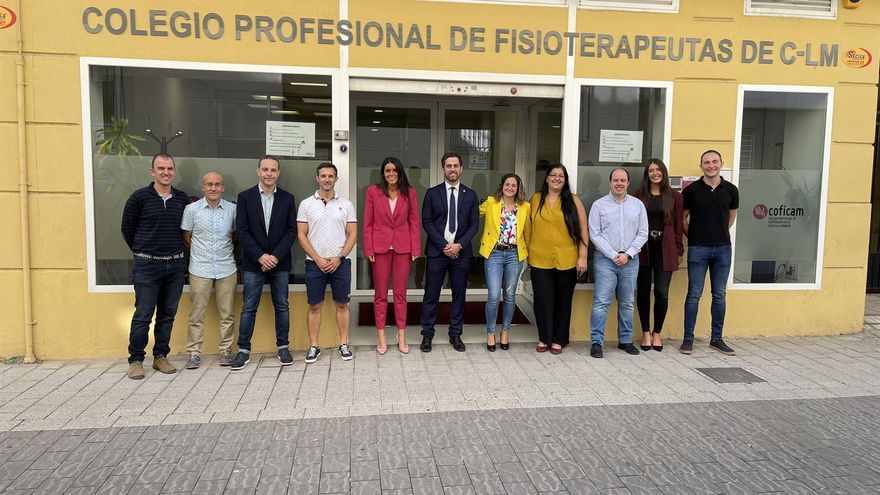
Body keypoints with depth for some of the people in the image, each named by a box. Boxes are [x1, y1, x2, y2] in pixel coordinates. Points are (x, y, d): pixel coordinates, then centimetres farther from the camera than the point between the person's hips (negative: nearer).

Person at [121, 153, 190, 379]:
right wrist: (141, 251, 11)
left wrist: (174, 251, 12)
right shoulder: (139, 197, -4)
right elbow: (127, 228, 5)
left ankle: (160, 357, 21)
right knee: (143, 315, -1)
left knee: (168, 314, 9)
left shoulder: (182, 199, 5)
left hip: (175, 265, 4)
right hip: (147, 265, -3)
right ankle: (135, 360, 11)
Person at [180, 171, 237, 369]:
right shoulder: (191, 209, -1)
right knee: (196, 314, 3)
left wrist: (224, 252, 7)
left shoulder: (232, 209, 1)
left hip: (226, 269, 1)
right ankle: (194, 352, 13)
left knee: (227, 314, 6)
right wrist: (200, 253, 8)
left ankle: (226, 350, 16)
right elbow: (186, 239, 7)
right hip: (200, 270, -1)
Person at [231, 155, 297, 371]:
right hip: (253, 263, -1)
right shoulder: (245, 197, 1)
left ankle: (283, 347, 18)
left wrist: (275, 256, -11)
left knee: (282, 306, 8)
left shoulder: (287, 198, 4)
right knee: (248, 308, 3)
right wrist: (260, 256, -13)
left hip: (280, 262, 1)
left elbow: (291, 231, 0)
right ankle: (243, 350, 12)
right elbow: (242, 230, -4)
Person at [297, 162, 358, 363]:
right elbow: (301, 236, 0)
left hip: (340, 263, 0)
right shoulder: (306, 204, 2)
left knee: (342, 304, 6)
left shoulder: (346, 204, 4)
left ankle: (344, 344, 15)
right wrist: (318, 259, -9)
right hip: (314, 263, 0)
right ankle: (313, 346, 14)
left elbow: (352, 235, 2)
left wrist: (339, 258, -9)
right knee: (315, 306, 5)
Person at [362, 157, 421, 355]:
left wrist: (415, 249, -3)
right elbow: (367, 223, 0)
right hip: (380, 247, -1)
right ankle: (381, 337, 15)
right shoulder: (373, 191, 0)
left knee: (400, 293, 8)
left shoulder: (410, 193, 3)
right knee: (380, 293, 7)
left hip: (402, 247, 1)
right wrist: (368, 249, -6)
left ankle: (401, 336, 17)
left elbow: (414, 222, 3)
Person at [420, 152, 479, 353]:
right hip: (437, 251, -1)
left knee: (459, 295, 7)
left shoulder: (470, 195, 6)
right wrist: (443, 246, -11)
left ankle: (455, 334, 19)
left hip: (461, 252, 2)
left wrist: (459, 245, -10)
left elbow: (474, 224, 3)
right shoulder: (432, 193, 2)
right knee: (431, 295, 2)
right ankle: (427, 334, 13)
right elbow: (426, 222, -2)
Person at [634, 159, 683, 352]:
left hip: (665, 249, 0)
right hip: (643, 249, 0)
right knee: (643, 291, 6)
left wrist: (679, 251, 3)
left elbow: (678, 225, 5)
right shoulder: (639, 196, 4)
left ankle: (657, 333, 15)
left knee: (662, 293, -3)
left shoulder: (674, 196, 5)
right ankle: (646, 332, 19)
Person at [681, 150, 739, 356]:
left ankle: (716, 339, 19)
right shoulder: (691, 190, -4)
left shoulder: (730, 190, 3)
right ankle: (688, 338, 9)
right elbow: (683, 217, 5)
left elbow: (731, 216, 17)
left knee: (719, 295, 9)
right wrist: (693, 237, 8)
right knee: (694, 294, 1)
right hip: (698, 249, -3)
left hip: (723, 248, 3)